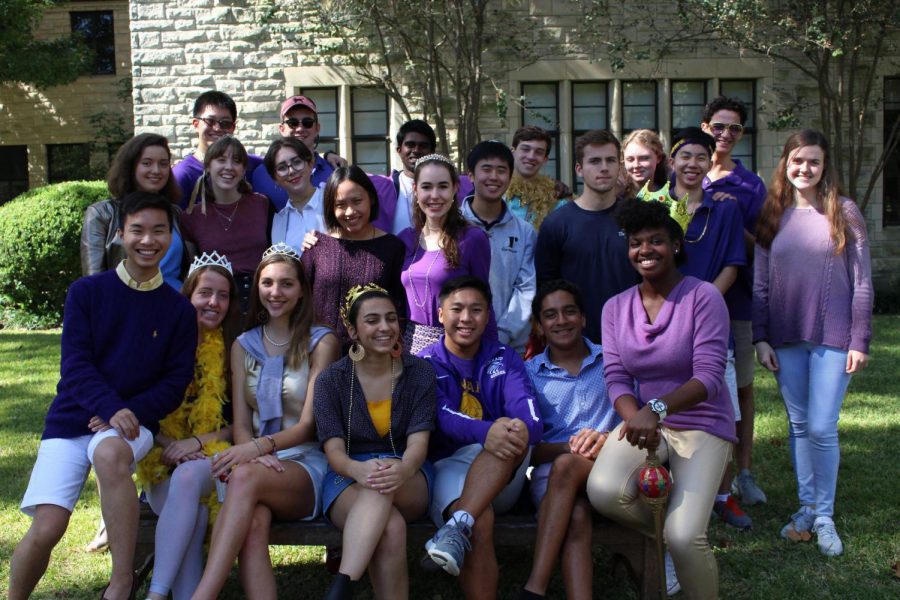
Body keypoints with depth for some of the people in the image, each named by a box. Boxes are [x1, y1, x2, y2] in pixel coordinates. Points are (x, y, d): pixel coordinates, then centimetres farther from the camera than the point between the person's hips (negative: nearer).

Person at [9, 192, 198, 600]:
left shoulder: (179, 310, 3)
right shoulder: (86, 292, 1)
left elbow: (177, 380, 1)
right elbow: (74, 364, -6)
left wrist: (131, 412, -16)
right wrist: (111, 408, -23)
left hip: (133, 424, -1)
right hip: (72, 418, 1)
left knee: (110, 452, -37)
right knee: (45, 529, -16)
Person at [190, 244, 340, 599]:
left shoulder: (322, 343, 4)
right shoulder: (243, 345, 16)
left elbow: (309, 424, -4)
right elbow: (241, 425, 9)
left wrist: (260, 447, -22)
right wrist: (256, 455, -15)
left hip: (307, 464, -3)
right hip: (259, 461, 3)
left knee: (246, 478, -36)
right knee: (253, 524, -34)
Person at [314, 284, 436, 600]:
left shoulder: (420, 373, 1)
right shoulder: (331, 380, 1)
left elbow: (418, 443, -9)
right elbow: (334, 450, -8)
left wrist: (402, 469, -36)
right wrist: (359, 469, -35)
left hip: (409, 486, 1)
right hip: (349, 479, 0)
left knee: (386, 481, -40)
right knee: (391, 527, -38)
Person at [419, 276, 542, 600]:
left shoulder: (505, 359, 9)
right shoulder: (426, 364, 3)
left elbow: (529, 415, -8)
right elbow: (444, 417, -16)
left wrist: (522, 428, -34)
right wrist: (486, 433, -38)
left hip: (503, 478, 2)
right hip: (448, 466, -2)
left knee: (514, 434, -33)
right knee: (479, 525, -36)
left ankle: (458, 527, -43)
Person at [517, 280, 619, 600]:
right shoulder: (528, 373, 14)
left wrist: (609, 438, -16)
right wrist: (566, 447, -16)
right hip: (551, 471, 0)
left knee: (565, 466, -35)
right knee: (575, 515, -35)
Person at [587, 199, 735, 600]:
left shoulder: (703, 297, -9)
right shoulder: (615, 307, 6)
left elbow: (709, 375, -19)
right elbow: (615, 377, -2)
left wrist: (657, 408, -37)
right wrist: (635, 418, -23)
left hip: (701, 426, -3)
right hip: (642, 420, 4)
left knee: (684, 538, -22)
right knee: (603, 490, -28)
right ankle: (663, 529, 5)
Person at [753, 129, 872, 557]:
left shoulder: (844, 213, 0)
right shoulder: (772, 217, 8)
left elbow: (862, 281, -1)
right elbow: (760, 284, 9)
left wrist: (860, 341, -5)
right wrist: (760, 338, 3)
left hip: (833, 338, -3)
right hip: (786, 339, 3)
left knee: (822, 428, -5)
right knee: (798, 426, 10)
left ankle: (824, 515, 10)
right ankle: (806, 507, 22)